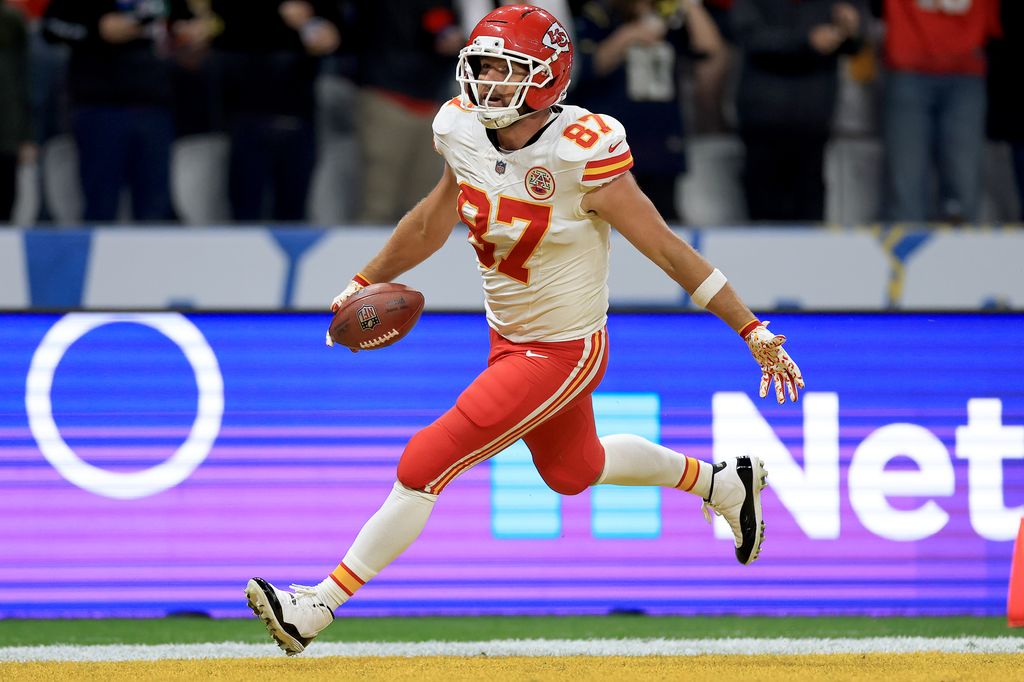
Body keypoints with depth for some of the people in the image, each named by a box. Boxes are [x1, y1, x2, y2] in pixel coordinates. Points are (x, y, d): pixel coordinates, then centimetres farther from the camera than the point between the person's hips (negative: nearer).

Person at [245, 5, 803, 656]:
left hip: (563, 353, -8)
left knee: (426, 464, -11)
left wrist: (754, 332, -21)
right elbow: (433, 221, 11)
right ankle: (723, 483, 50)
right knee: (572, 470, 28)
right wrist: (367, 282, 18)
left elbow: (668, 249, -23)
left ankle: (319, 606, -3)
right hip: (508, 338, 8)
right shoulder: (467, 133, -9)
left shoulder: (580, 156, -28)